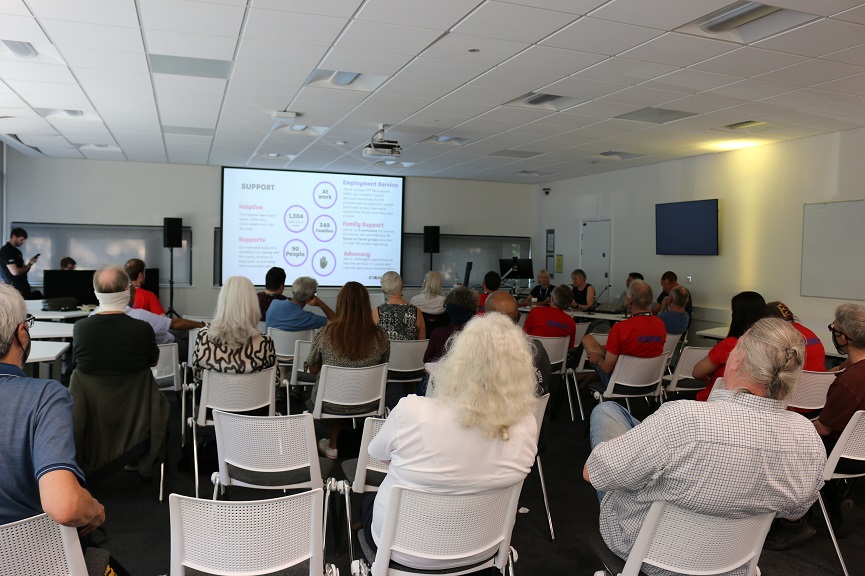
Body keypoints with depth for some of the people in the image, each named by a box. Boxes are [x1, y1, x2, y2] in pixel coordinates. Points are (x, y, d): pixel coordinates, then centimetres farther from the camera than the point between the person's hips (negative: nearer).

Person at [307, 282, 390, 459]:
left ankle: (332, 446, 36)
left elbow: (313, 369, -4)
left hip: (330, 404, -2)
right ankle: (332, 444, 41)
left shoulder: (326, 335, -19)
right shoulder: (380, 337, -14)